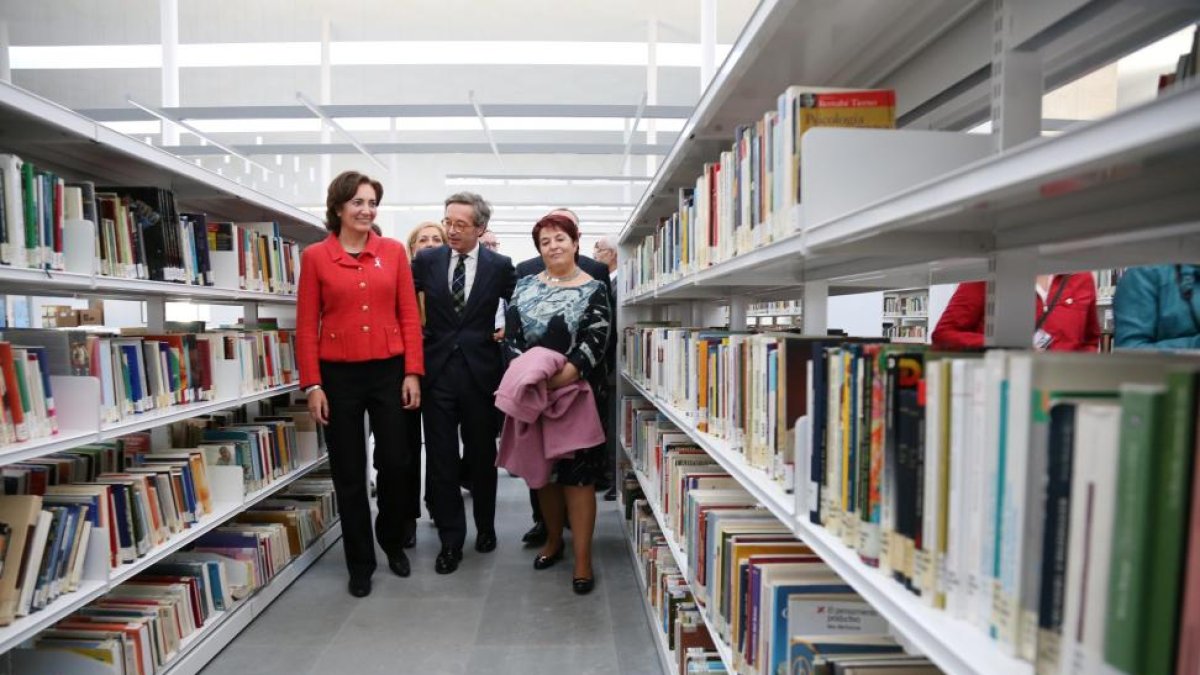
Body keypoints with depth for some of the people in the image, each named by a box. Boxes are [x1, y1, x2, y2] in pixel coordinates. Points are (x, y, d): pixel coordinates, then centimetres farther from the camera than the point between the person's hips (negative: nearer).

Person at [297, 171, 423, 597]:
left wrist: (413, 373, -3)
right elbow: (306, 326, -1)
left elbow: (409, 315, 2)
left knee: (395, 463, 7)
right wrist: (312, 385, -6)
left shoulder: (394, 251, 4)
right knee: (348, 473, 9)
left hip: (389, 370, 1)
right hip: (339, 375, -1)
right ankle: (360, 562, 26)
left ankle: (393, 541, 34)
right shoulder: (315, 257, 0)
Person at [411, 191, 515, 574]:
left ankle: (485, 526, 33)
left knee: (482, 456, 12)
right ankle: (451, 539, 18)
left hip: (480, 371, -1)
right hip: (437, 370, 1)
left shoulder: (499, 266, -1)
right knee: (440, 458, 5)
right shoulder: (426, 260, 1)